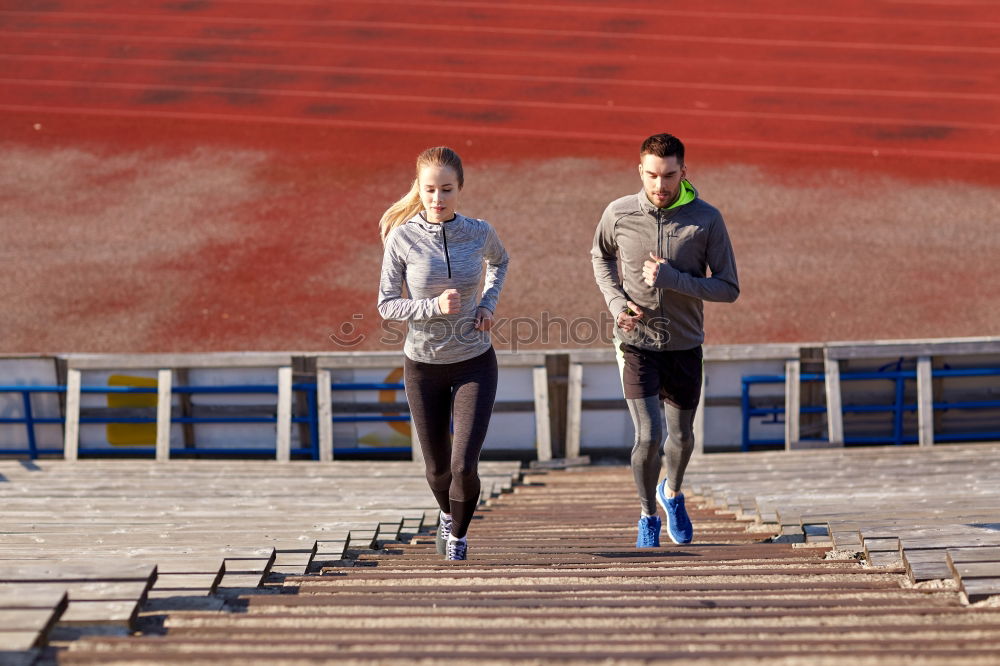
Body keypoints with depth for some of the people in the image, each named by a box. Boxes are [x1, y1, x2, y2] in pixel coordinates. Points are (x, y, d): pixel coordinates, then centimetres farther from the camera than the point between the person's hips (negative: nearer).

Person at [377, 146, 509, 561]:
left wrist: (489, 304, 1)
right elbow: (387, 305, -10)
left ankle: (458, 532, 17)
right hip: (424, 365, 0)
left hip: (475, 363, 0)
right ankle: (448, 514, 50)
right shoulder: (402, 238, -13)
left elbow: (499, 261, 17)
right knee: (438, 467, 14)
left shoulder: (479, 233, -7)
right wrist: (435, 306, -25)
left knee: (464, 465, -13)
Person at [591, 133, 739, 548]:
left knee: (681, 436, 16)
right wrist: (616, 302, -4)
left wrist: (672, 279, -24)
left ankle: (672, 493, 48)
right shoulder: (619, 213, -9)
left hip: (684, 346, 1)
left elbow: (729, 289, -11)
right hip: (636, 343, -1)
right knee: (648, 437, -13)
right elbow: (601, 256, 13)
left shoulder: (707, 220, -12)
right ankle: (648, 516, 11)